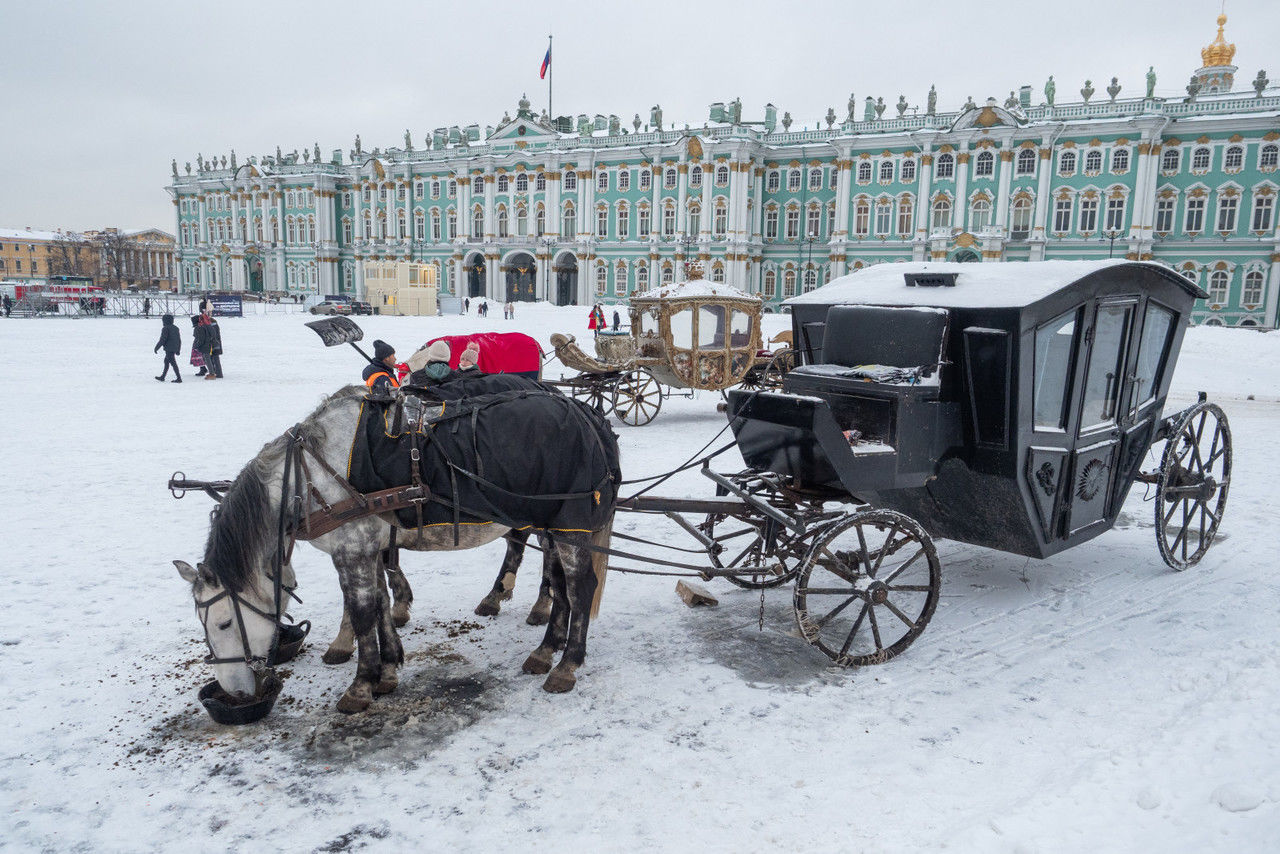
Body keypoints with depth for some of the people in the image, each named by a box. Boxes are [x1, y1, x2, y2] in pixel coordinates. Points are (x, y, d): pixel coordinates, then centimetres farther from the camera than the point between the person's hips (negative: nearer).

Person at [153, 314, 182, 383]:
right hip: (175, 348, 9)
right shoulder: (176, 328, 13)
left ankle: (179, 378, -10)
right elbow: (179, 340, 17)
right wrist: (178, 350, 23)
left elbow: (162, 340, -15)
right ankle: (162, 377, 27)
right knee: (166, 361, 19)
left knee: (173, 363, -7)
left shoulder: (165, 328, -12)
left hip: (169, 349, -9)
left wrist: (156, 348, -6)